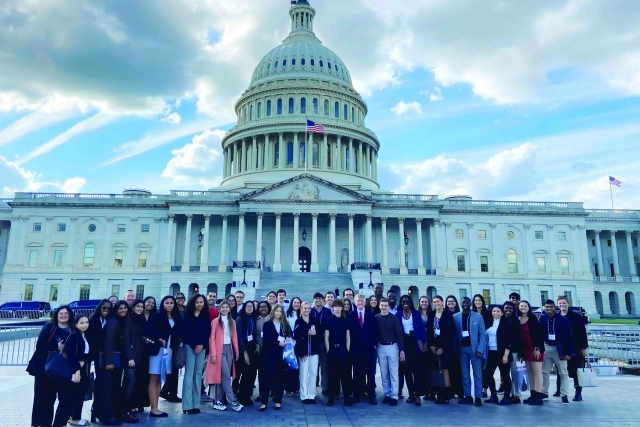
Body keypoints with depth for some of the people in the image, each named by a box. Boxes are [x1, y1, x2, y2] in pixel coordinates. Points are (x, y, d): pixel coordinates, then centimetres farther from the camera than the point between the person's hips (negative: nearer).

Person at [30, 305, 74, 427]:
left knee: (51, 397, 7)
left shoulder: (72, 331, 2)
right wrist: (57, 347, -19)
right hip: (42, 366, -2)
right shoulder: (49, 327, -3)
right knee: (40, 396, 2)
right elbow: (39, 344, -12)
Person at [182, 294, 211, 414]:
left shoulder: (206, 316, 10)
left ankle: (196, 404, 10)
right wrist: (194, 345, -11)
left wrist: (202, 345, -8)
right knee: (189, 374, -6)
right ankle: (187, 405, -5)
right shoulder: (187, 315, 1)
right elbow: (185, 331, -5)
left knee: (198, 374, 5)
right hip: (190, 346, -3)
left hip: (202, 347, 3)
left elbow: (208, 332, 7)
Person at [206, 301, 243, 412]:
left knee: (222, 376, 7)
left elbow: (234, 337, 10)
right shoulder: (215, 322, -3)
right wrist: (213, 354, -11)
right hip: (220, 350, -5)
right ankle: (232, 401, -6)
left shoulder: (232, 322, 11)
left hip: (229, 349, 5)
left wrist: (237, 351, 4)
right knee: (226, 376, -9)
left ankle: (218, 401, 14)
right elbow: (212, 338, -6)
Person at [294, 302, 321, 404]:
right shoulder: (298, 321, -1)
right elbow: (296, 337, -5)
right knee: (304, 374, 0)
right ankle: (304, 396, 10)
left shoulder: (315, 321, 8)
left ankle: (311, 395, 12)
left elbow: (320, 335, 12)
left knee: (313, 373, 4)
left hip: (314, 351, 3)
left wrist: (315, 333, -11)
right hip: (303, 352, -3)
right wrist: (301, 353, -11)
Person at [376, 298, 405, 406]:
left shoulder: (394, 318, -6)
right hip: (381, 347, 2)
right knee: (384, 373, 9)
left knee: (393, 373, 1)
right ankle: (387, 394, 19)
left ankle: (394, 396, 6)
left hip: (392, 347, -2)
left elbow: (399, 334, -5)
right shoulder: (376, 318, -1)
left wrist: (401, 349, -9)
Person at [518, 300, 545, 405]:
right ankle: (533, 394, 17)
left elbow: (538, 333, -13)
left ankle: (538, 396, -1)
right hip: (525, 349, 6)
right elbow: (518, 336, 8)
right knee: (529, 372, 10)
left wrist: (537, 348, -19)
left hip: (534, 349, -6)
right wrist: (520, 352, 9)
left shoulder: (533, 318, -8)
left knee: (537, 372, -3)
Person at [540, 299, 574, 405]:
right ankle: (544, 392, 23)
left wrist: (569, 352, -12)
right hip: (547, 348, 3)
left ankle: (564, 395, 11)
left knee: (563, 372, 4)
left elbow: (569, 336, -11)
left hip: (560, 348, -3)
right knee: (544, 371, 11)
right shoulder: (542, 318, -5)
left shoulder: (563, 319, -14)